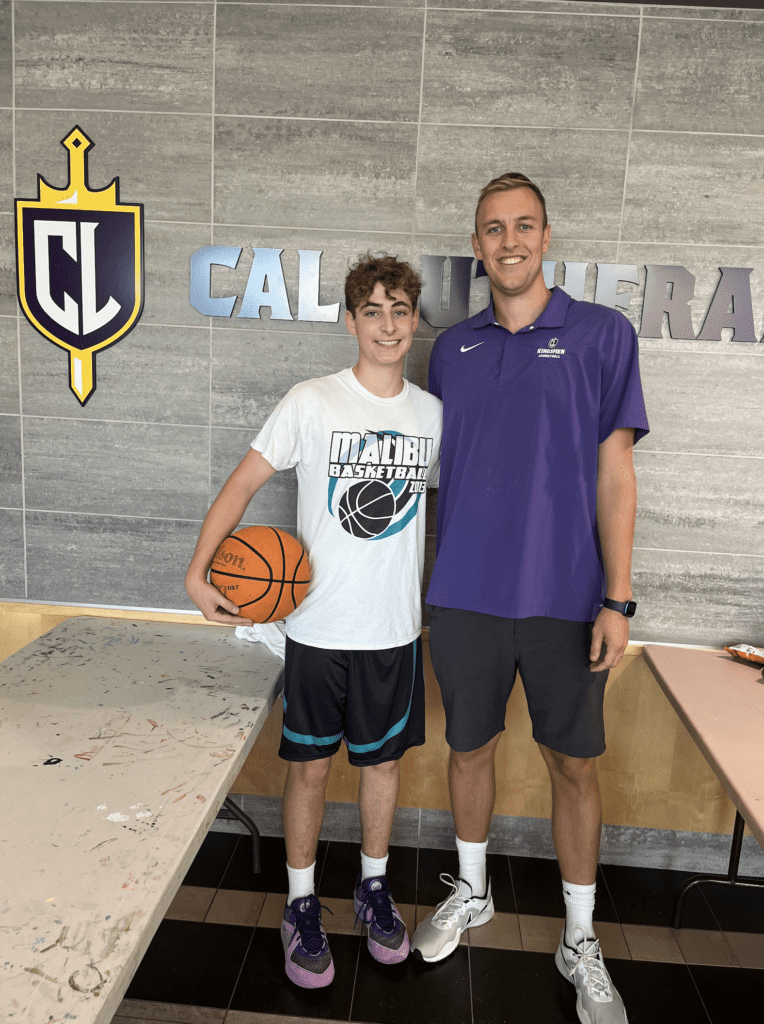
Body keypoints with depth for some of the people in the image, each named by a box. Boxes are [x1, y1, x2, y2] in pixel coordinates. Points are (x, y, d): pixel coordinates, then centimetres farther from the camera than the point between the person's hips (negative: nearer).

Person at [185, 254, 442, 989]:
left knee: (382, 761, 16)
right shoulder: (310, 403, -8)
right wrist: (198, 571, -16)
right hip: (318, 626, -3)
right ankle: (302, 907, 31)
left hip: (395, 628, 3)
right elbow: (242, 483, -7)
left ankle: (373, 888, 39)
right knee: (310, 766, 9)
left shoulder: (433, 413, 3)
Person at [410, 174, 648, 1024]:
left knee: (573, 766, 11)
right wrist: (432, 578, 9)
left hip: (565, 600, -2)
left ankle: (580, 942, 31)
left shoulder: (601, 335, -2)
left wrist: (617, 600, -9)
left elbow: (613, 472, -5)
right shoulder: (452, 349, 7)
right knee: (469, 748, 16)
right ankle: (471, 891, 41)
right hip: (464, 597, 3)